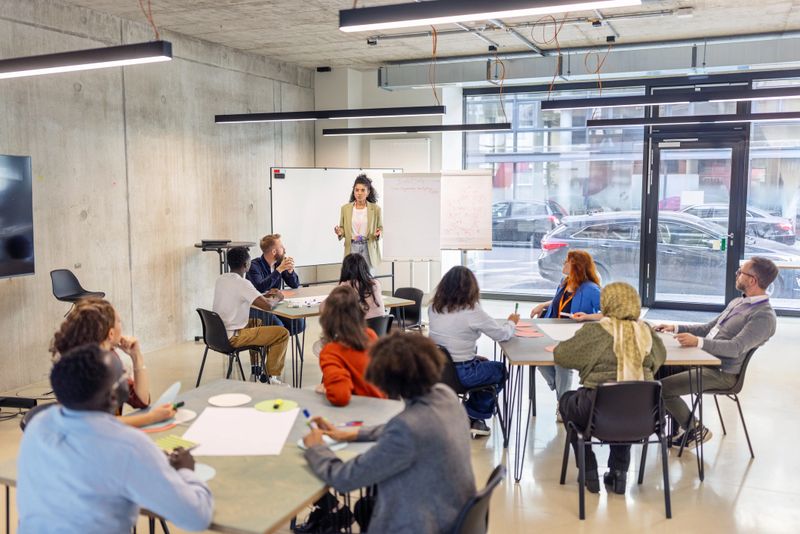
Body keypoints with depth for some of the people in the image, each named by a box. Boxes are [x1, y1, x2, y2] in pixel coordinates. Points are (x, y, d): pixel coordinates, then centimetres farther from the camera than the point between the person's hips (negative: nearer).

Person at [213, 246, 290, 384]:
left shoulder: (220, 279, 6)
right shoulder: (242, 283, -19)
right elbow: (267, 306, -24)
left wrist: (264, 295, 15)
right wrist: (277, 298, -2)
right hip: (232, 338, -9)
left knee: (256, 322, 34)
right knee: (283, 333, -4)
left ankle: (256, 368, 35)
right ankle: (273, 377, 1)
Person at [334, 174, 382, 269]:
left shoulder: (375, 208, 1)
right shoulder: (345, 208, 5)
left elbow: (381, 228, 8)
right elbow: (343, 228, 11)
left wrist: (378, 233, -14)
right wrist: (340, 233, -12)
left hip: (368, 248, -1)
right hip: (352, 248, 1)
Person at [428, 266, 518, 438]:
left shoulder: (434, 308, -2)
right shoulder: (472, 311, -19)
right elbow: (502, 335, -9)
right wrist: (511, 322, 12)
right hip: (460, 374, -6)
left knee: (482, 362, 32)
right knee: (500, 370, 23)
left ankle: (472, 418, 30)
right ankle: (473, 416, 24)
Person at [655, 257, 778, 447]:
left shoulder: (764, 316, -16)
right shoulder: (738, 302, 14)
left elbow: (736, 348, -27)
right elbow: (708, 328, 22)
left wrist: (698, 342, -36)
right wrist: (676, 328, 11)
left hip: (722, 373, -10)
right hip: (704, 360, 10)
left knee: (662, 388, -18)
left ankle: (694, 430, 4)